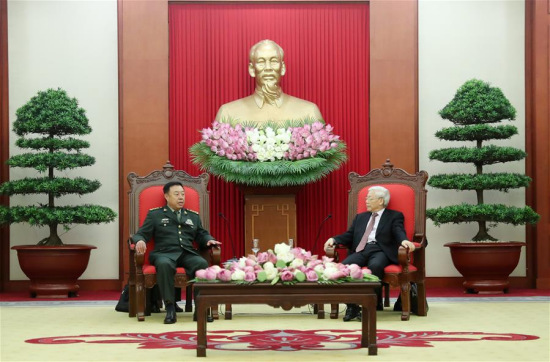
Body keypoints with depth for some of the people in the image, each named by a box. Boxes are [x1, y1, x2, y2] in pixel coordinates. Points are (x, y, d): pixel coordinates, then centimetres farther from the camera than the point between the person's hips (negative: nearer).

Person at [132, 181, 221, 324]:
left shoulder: (193, 216, 26)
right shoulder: (155, 215, 17)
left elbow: (202, 236, 24)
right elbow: (141, 234, 10)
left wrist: (209, 240, 0)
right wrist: (140, 241, -15)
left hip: (188, 254, 2)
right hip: (165, 253, -2)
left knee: (203, 264, -34)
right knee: (164, 264, -41)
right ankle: (170, 307, -35)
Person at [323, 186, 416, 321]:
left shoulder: (394, 216, 15)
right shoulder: (360, 217, 30)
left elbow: (399, 232, -3)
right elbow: (349, 235, 22)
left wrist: (404, 240, -27)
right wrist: (334, 239, 3)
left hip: (380, 251, -4)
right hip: (361, 251, 4)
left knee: (375, 265, -39)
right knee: (344, 266, -28)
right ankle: (352, 307, -22)